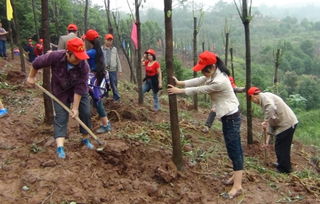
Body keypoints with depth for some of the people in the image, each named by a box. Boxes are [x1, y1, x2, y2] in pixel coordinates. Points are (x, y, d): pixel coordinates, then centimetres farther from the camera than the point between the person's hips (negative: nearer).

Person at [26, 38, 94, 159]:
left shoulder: (84, 66, -30)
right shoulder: (55, 57, -31)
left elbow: (79, 89, -28)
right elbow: (37, 63, -12)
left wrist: (75, 108, -26)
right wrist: (31, 77, 0)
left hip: (80, 91, 1)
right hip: (60, 92, -1)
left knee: (85, 114, 2)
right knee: (61, 117, -7)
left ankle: (85, 139, 22)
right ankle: (60, 147, -10)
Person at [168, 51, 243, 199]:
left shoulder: (219, 82, -29)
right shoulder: (215, 74, 1)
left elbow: (199, 90, -19)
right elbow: (198, 81, 9)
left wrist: (179, 91, -8)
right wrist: (180, 83, 4)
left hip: (231, 118, -10)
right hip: (229, 116, 10)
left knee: (234, 150, -4)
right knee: (235, 149, 18)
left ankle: (237, 186, 3)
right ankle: (237, 176, 32)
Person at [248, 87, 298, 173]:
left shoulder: (264, 96, -9)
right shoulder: (266, 99, 20)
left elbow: (271, 108, -33)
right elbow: (271, 121, 23)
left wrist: (265, 121, -20)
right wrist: (267, 140, 23)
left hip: (287, 124, -10)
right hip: (288, 123, 10)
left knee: (280, 147, 4)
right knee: (284, 146, 23)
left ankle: (284, 169, 17)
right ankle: (281, 164, 38)